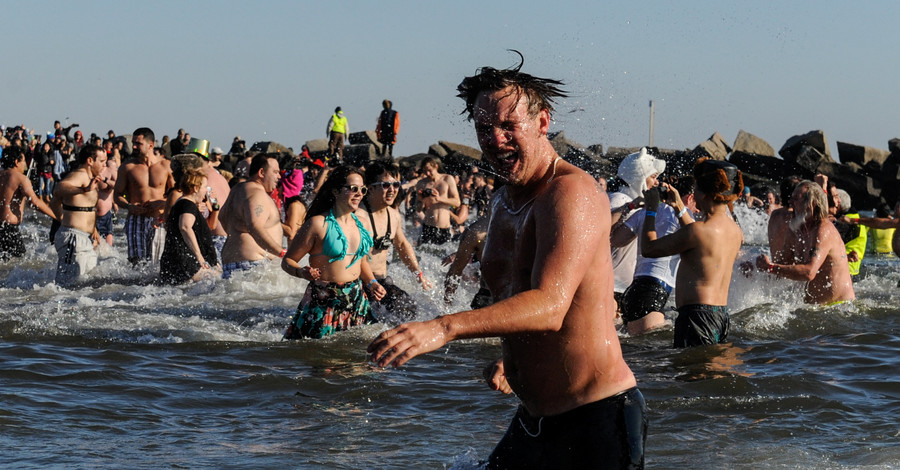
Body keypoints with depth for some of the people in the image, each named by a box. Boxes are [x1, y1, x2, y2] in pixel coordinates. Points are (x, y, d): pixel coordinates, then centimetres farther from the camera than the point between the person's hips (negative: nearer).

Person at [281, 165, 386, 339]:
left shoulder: (360, 223, 9)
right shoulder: (318, 224, -11)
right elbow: (287, 260, -8)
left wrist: (372, 283, 6)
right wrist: (301, 272, -29)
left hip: (357, 300, 6)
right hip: (323, 303, -6)